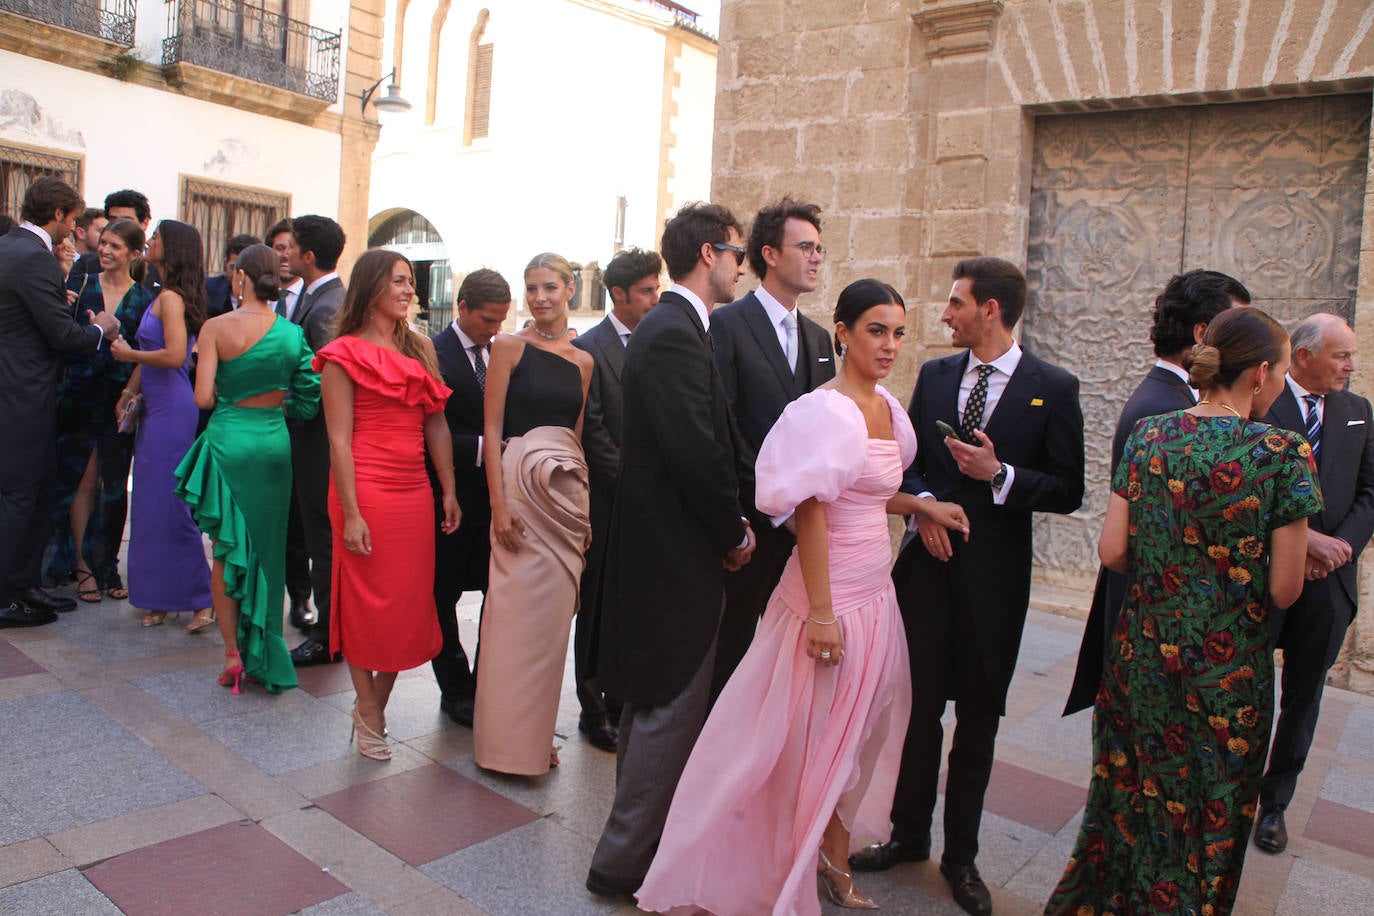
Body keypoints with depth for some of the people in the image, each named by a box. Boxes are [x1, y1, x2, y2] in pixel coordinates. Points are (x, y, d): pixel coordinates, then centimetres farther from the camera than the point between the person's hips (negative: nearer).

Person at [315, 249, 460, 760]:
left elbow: (436, 424, 10)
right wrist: (351, 514, -15)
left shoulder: (420, 348, 11)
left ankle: (374, 707, 24)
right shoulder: (345, 354, -4)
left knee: (409, 603, 8)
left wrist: (449, 491, 7)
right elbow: (339, 439, -9)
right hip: (366, 491, -5)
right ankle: (369, 710, 22)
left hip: (414, 492, 5)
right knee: (365, 602, 5)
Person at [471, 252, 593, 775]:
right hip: (520, 482, -4)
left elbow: (579, 437, 13)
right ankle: (507, 738, 16)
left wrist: (586, 508, 6)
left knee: (552, 614, 9)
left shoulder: (583, 361, 12)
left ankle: (537, 732, 25)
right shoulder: (509, 347, 0)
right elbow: (491, 428, -4)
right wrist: (498, 504, -12)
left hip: (567, 491, 4)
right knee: (516, 608, 0)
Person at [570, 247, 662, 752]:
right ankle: (593, 709, 19)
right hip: (608, 502, -5)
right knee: (598, 607, 7)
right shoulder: (589, 348, -7)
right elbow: (594, 433, -11)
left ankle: (621, 699, 24)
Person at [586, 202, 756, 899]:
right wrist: (734, 534, -10)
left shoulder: (669, 327, 13)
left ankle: (636, 835, 40)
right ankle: (624, 863, 16)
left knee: (651, 701, 22)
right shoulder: (674, 334, -20)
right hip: (675, 553, -11)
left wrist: (728, 524, 8)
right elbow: (699, 453, -24)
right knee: (673, 708, 1)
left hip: (659, 546, 11)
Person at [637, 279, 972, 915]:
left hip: (875, 593, 8)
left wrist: (922, 505, 7)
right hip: (830, 594, -8)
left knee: (859, 736, 18)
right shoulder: (827, 410, -16)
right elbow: (810, 510, -20)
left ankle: (833, 861, 37)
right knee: (807, 740, 6)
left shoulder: (887, 408, 9)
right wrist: (821, 611, -22)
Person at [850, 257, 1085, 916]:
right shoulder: (934, 375, 7)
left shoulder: (1053, 387, -4)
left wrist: (1000, 476, -18)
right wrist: (925, 505, -6)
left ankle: (961, 856, 27)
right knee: (918, 708, 9)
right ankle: (909, 835, 29)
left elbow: (1068, 491, -4)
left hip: (995, 575, -2)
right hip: (929, 563, 3)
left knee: (978, 720, 10)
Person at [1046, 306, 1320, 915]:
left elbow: (1112, 551, -4)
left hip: (1142, 652, 4)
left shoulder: (1148, 436, -4)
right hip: (1230, 668, -3)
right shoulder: (1283, 454, -14)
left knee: (1127, 795, 21)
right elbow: (1284, 591, -13)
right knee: (1208, 816, 17)